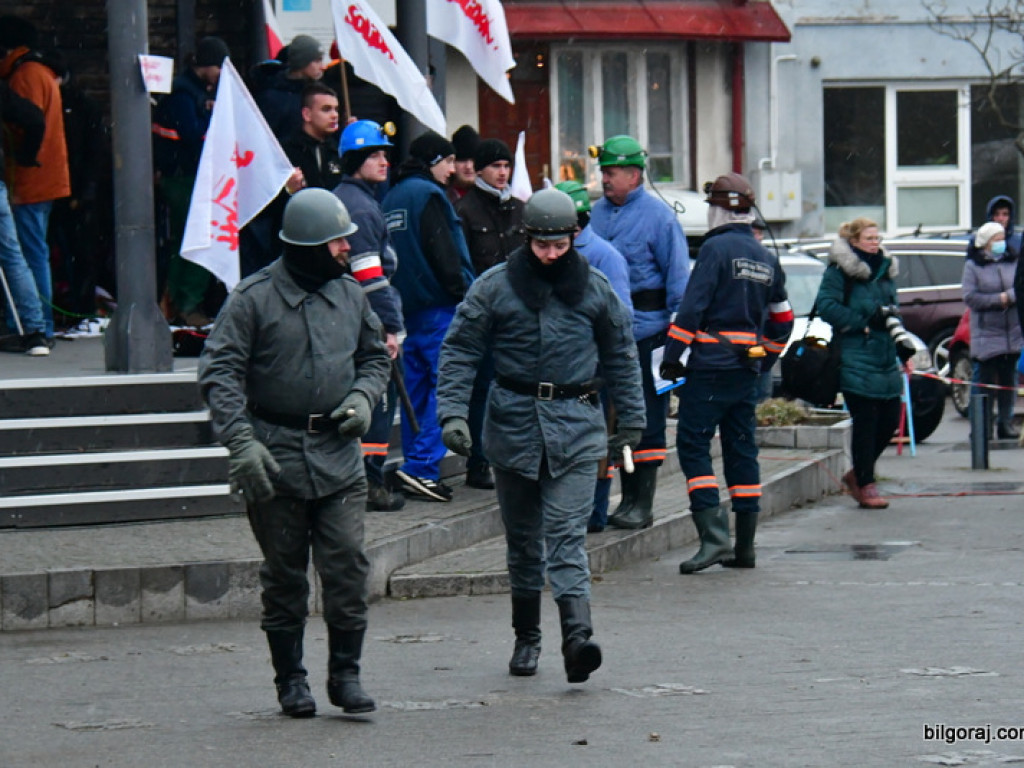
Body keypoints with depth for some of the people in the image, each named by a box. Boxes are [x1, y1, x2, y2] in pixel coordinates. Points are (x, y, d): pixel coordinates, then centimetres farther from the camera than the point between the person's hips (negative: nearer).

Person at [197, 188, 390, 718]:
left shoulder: (349, 295, 8)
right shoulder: (253, 299, -8)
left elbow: (375, 356, 22)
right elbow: (220, 373, -9)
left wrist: (364, 395, 1)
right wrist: (241, 441, -19)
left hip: (339, 455, 3)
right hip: (275, 458, -3)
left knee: (348, 565, -6)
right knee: (284, 575, 5)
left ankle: (345, 674, 4)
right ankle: (290, 679, 16)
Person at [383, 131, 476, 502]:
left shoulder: (393, 196, 16)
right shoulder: (427, 194, -11)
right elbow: (444, 255, -17)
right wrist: (464, 292, -10)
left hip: (408, 306, 9)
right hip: (438, 306, -9)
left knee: (416, 388, 11)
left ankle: (416, 468, 12)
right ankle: (423, 467, -16)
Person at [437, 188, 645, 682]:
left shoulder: (594, 289, 5)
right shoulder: (495, 286, 0)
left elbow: (620, 356, 16)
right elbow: (460, 350, 0)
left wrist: (631, 419, 18)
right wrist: (453, 413, -11)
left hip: (575, 426, -1)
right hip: (513, 421, 1)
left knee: (567, 534, -13)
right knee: (522, 538, 10)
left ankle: (577, 636, -26)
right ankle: (526, 638, 23)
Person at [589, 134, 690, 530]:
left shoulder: (658, 216, -5)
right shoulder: (597, 213, 12)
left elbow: (677, 275, -6)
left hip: (645, 330, -6)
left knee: (646, 419, -2)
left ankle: (642, 504, 2)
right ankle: (628, 498, 16)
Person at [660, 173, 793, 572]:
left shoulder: (716, 249, -9)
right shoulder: (766, 258, 14)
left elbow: (692, 306, -15)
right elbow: (781, 319, 20)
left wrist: (672, 356, -11)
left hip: (711, 364, -7)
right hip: (748, 367, 7)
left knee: (692, 445, -6)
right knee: (741, 449, 10)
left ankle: (714, 537, -17)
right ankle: (744, 546, 10)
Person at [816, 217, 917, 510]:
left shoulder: (885, 269, 17)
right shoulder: (839, 271, -6)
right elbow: (827, 307, -14)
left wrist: (903, 343, 13)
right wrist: (866, 321, -16)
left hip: (885, 358, 7)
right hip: (856, 360, -7)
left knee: (890, 420, 6)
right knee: (865, 422, -7)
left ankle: (858, 474, 24)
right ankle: (865, 486, 1)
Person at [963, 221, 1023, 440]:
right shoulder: (973, 266, -1)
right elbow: (970, 297, -9)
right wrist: (998, 299, -14)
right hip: (986, 334, -3)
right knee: (983, 380, -4)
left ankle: (1006, 422, 13)